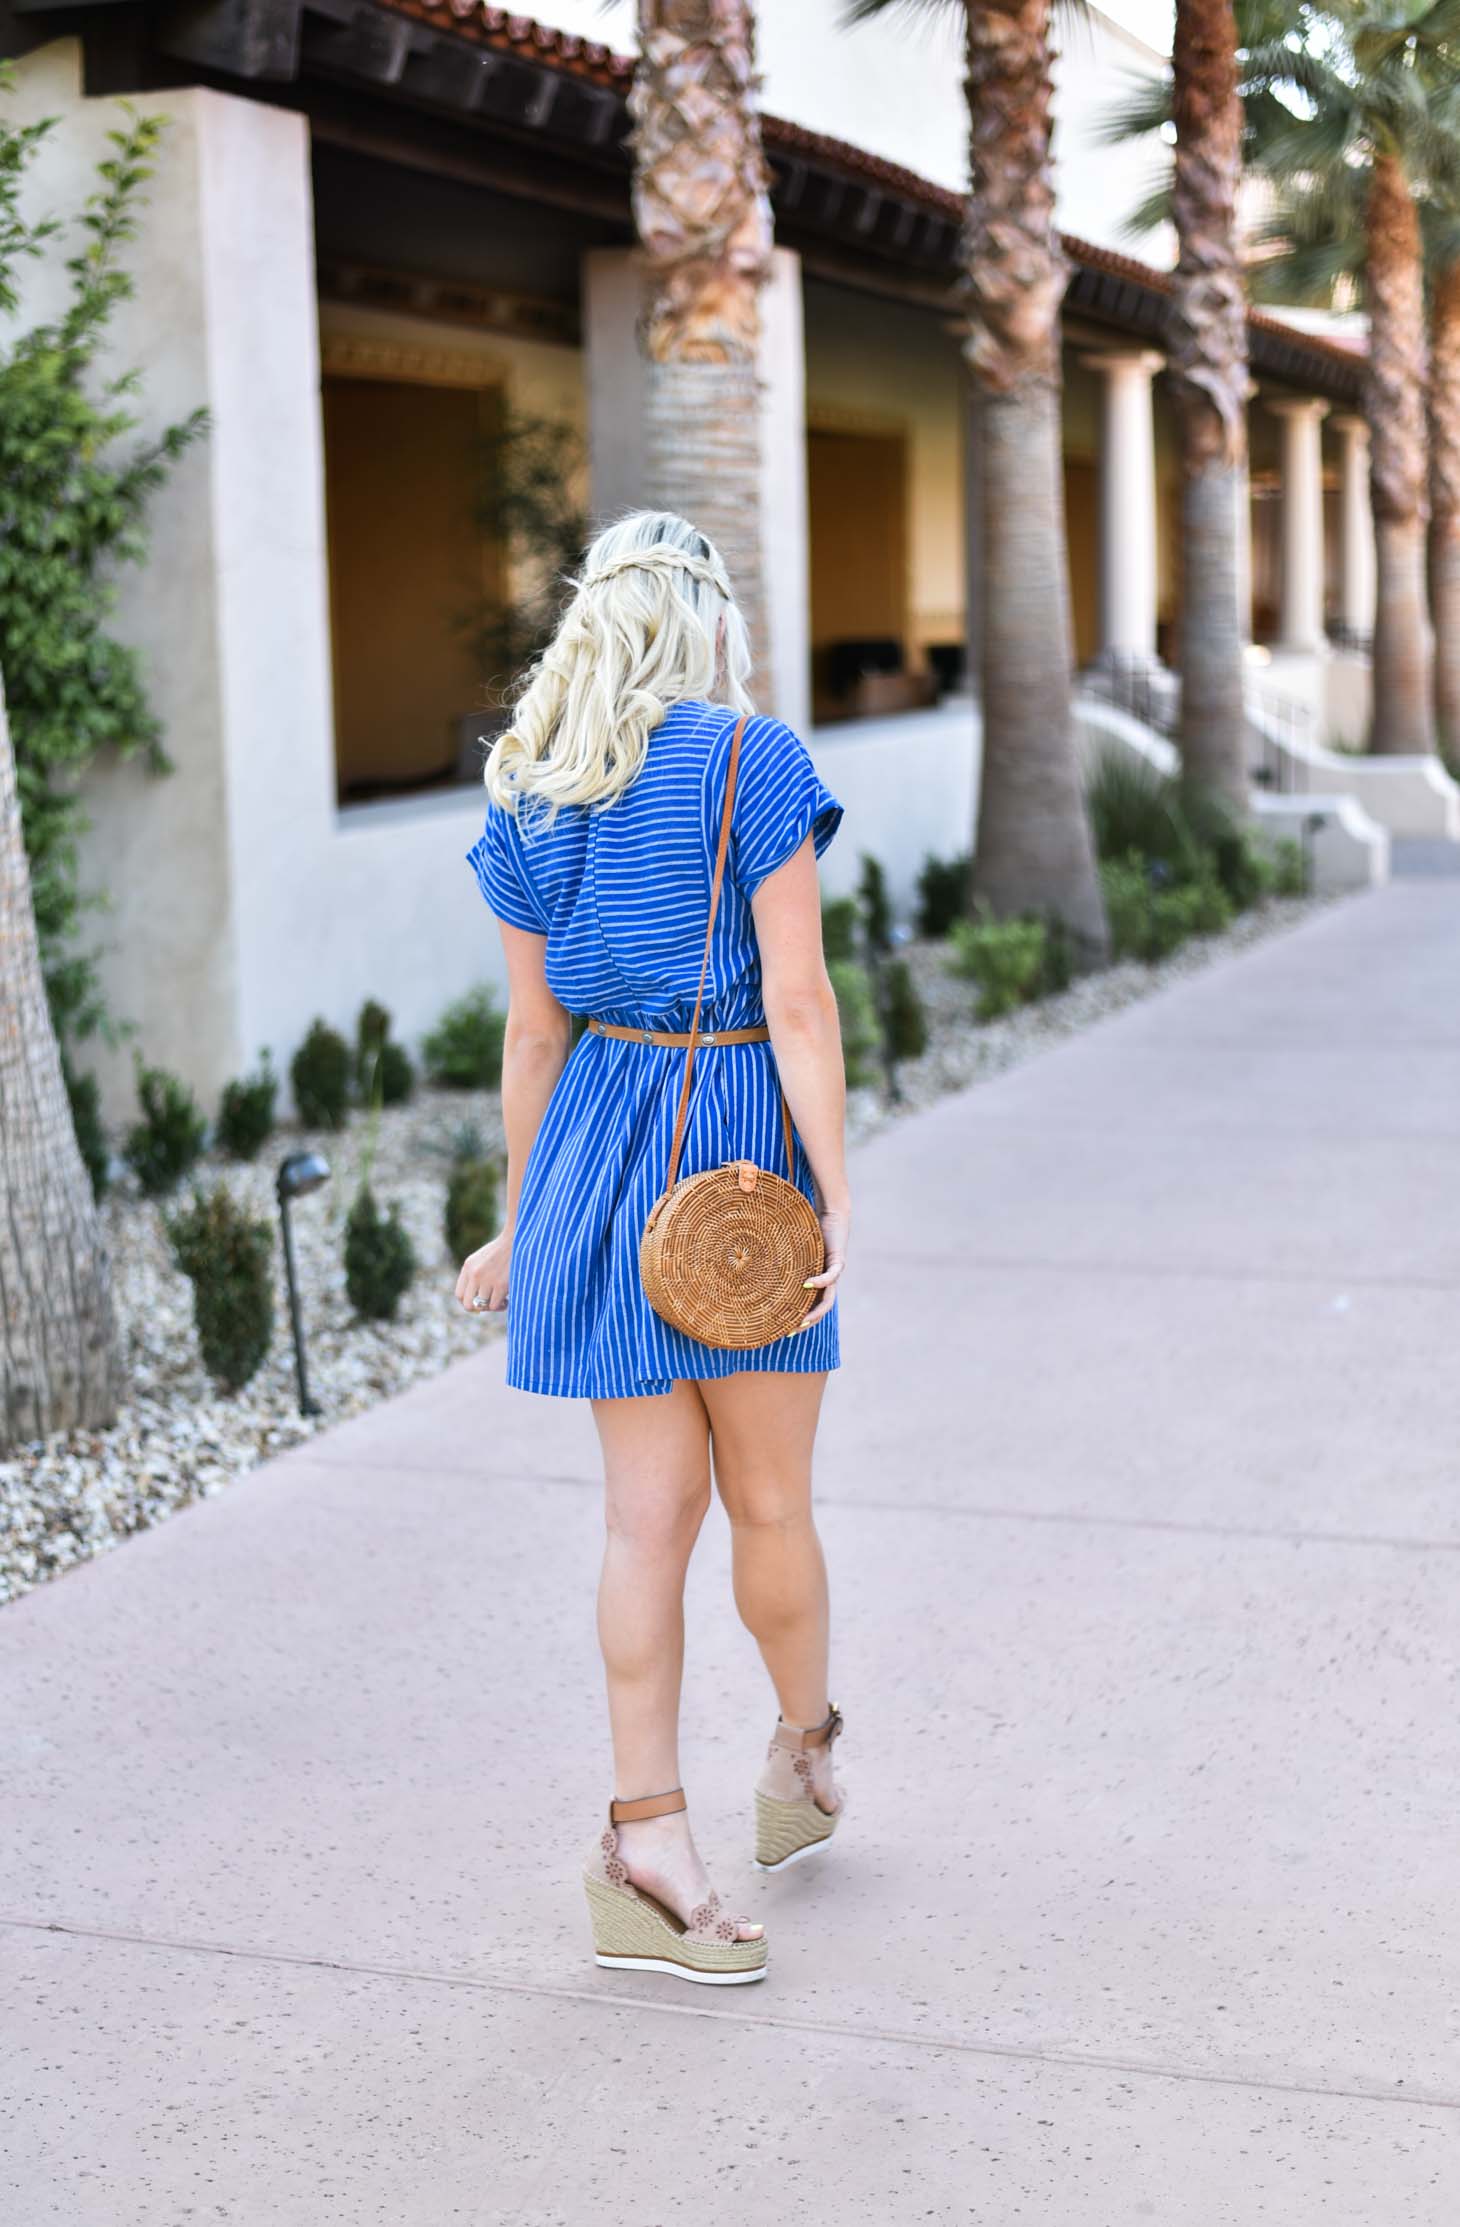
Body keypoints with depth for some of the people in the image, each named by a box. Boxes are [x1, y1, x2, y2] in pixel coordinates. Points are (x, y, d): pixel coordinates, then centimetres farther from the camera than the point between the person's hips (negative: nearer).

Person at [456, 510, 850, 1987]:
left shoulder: (530, 796, 6)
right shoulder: (753, 764, -9)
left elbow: (533, 1034, 9)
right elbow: (798, 1005, -13)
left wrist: (521, 1225, 16)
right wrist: (837, 1197, -12)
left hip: (601, 1143, 5)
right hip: (747, 1139, -4)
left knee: (648, 1508, 7)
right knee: (770, 1501, 12)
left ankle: (647, 1842, 8)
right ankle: (802, 1747, 34)